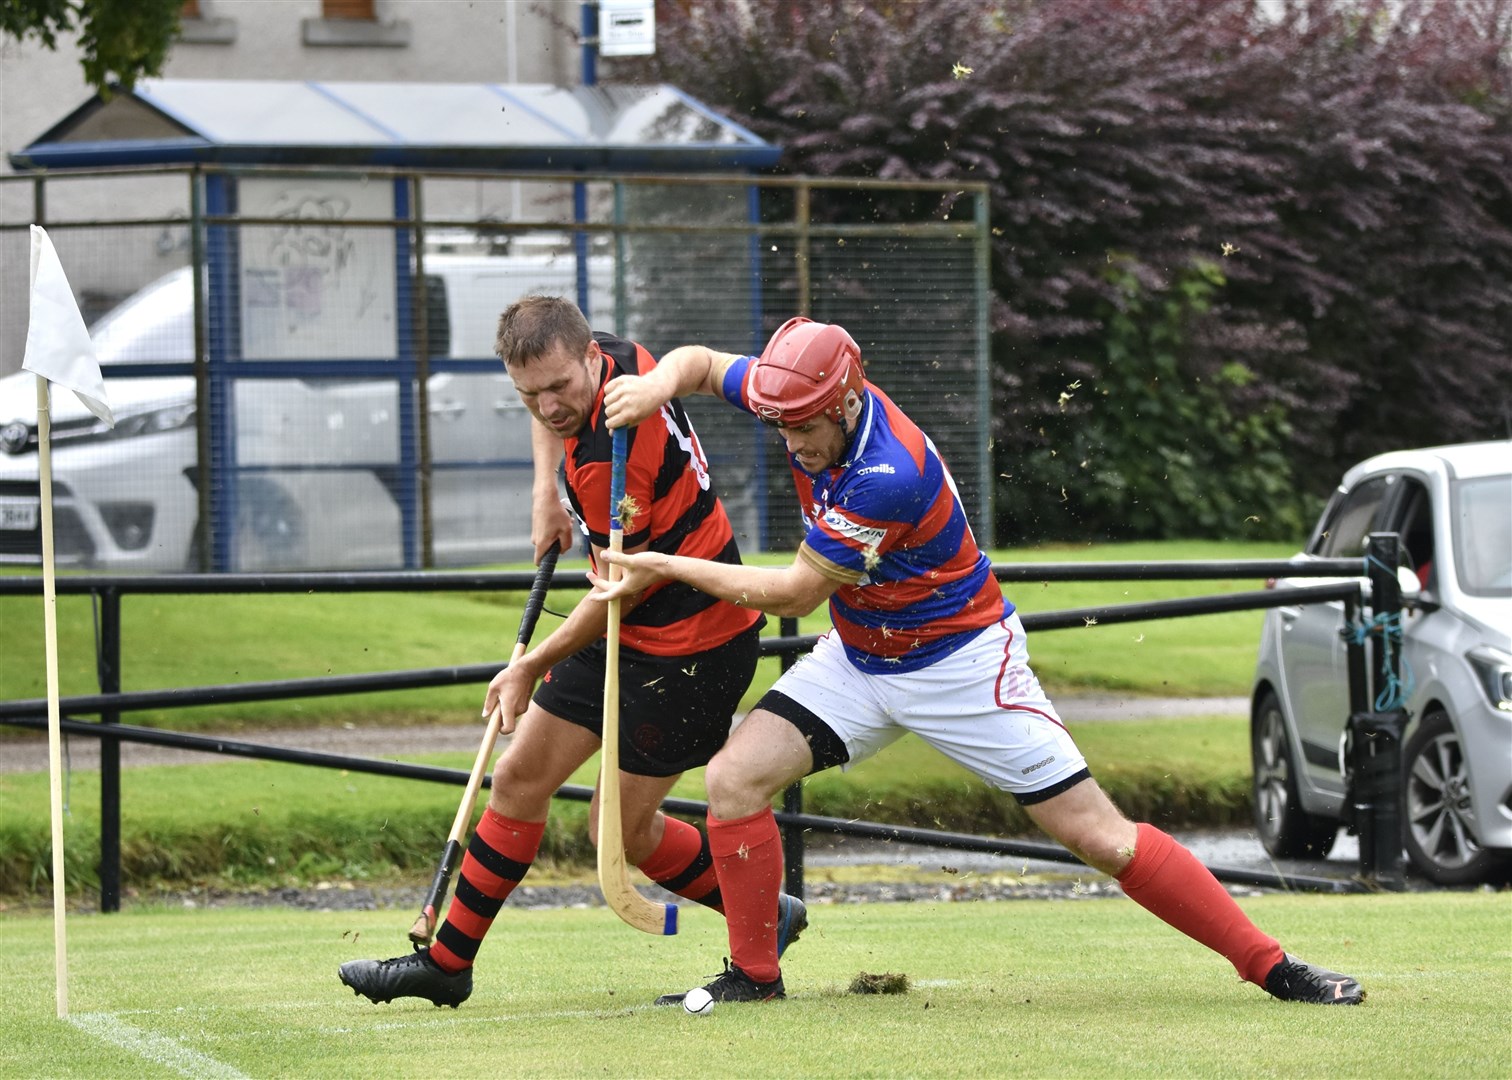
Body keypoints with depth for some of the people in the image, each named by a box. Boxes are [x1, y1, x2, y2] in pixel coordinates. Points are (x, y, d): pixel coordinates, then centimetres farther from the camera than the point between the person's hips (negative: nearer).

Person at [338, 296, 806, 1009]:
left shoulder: (609, 458, -30)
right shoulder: (620, 357, -4)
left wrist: (531, 667, -6)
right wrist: (547, 489, 11)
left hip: (689, 648, -10)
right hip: (629, 631, 10)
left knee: (620, 831, -2)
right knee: (519, 779, 9)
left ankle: (767, 919, 18)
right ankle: (445, 961, 15)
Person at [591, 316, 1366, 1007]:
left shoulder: (889, 475, -33)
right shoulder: (812, 402, -11)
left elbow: (795, 593, -24)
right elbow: (702, 363, 5)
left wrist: (667, 569, -18)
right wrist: (661, 382, -20)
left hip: (960, 664, -7)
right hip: (858, 658, 7)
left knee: (1101, 838, -9)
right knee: (734, 779, -10)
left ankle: (1271, 968, -1)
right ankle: (753, 977, 5)